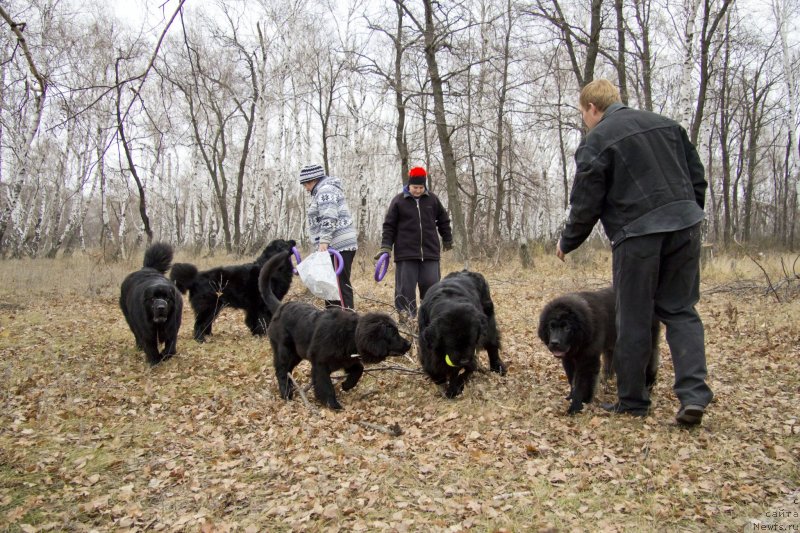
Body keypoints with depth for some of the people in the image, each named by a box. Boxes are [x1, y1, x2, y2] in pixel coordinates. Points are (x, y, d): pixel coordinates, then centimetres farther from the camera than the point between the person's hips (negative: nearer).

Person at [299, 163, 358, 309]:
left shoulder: (325, 190, -8)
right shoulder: (322, 191, 26)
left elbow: (329, 219, -21)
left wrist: (323, 241, -27)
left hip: (339, 246, -11)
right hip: (337, 246, 11)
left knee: (341, 286, -13)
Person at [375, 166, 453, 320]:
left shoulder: (432, 199, 6)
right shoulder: (399, 200, 0)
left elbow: (443, 220, 19)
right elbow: (389, 225, 3)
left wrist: (447, 240, 25)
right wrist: (386, 247, -5)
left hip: (430, 252, 2)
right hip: (406, 253, -2)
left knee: (431, 285, 2)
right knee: (405, 287, -1)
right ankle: (405, 318, 6)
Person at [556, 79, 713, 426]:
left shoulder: (596, 141, -4)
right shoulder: (666, 124, 15)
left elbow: (585, 205, -4)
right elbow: (698, 178, 17)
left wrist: (566, 243, 11)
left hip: (637, 234, -5)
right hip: (684, 225, 5)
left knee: (634, 320, 6)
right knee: (681, 310, 12)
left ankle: (632, 401, 16)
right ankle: (694, 394, -1)